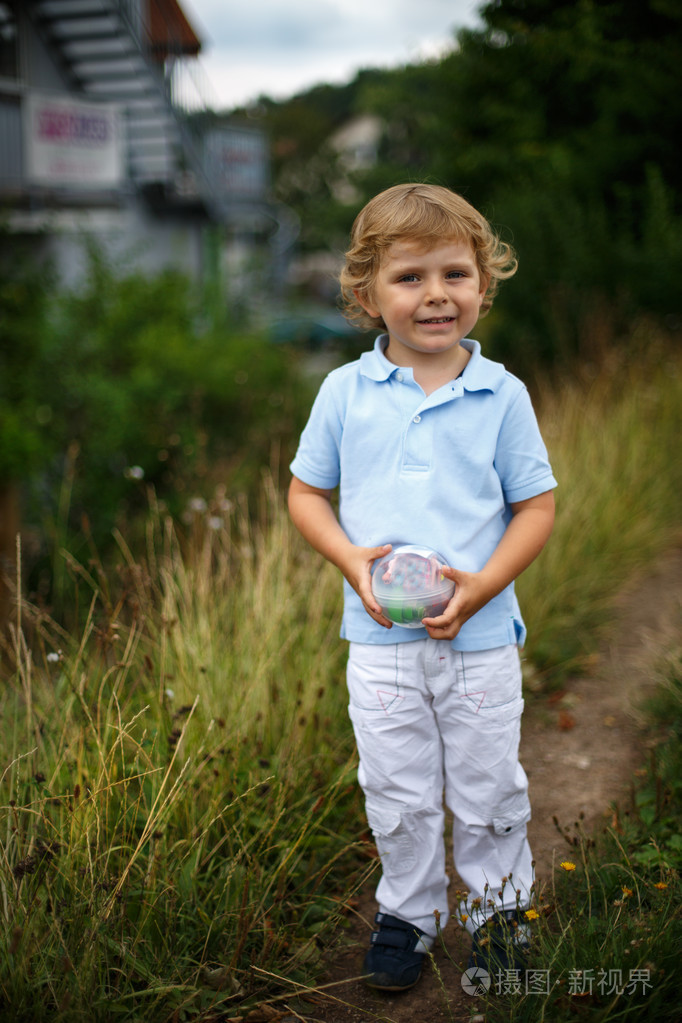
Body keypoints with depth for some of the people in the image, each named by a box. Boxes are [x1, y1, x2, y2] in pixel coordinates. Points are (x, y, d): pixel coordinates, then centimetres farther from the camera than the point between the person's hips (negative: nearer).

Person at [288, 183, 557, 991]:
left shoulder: (501, 395, -5)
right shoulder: (345, 391, -3)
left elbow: (536, 507, -1)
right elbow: (306, 492, 5)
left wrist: (482, 585, -15)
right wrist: (351, 558, -13)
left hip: (481, 637, 0)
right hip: (379, 640, 1)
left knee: (488, 791, 13)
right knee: (396, 795, 13)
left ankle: (498, 910, 36)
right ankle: (408, 912, 35)